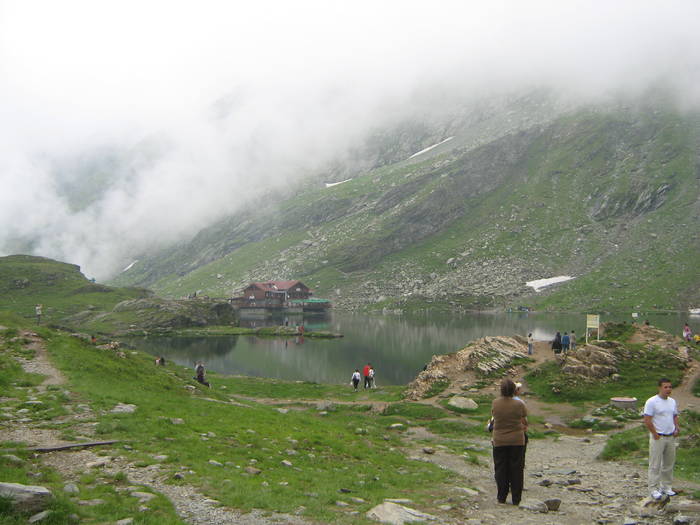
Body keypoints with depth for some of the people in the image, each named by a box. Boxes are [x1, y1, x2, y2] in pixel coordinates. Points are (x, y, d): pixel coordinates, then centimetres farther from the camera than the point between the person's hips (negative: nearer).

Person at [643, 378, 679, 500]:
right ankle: (654, 489, 5)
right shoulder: (652, 402, -12)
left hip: (671, 437, 7)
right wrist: (655, 434, -14)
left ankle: (666, 486, 26)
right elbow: (647, 421, -14)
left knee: (669, 464, 14)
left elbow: (675, 416, 20)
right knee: (655, 465, -1)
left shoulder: (672, 401, 10)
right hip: (658, 438, -7)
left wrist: (677, 428, 2)